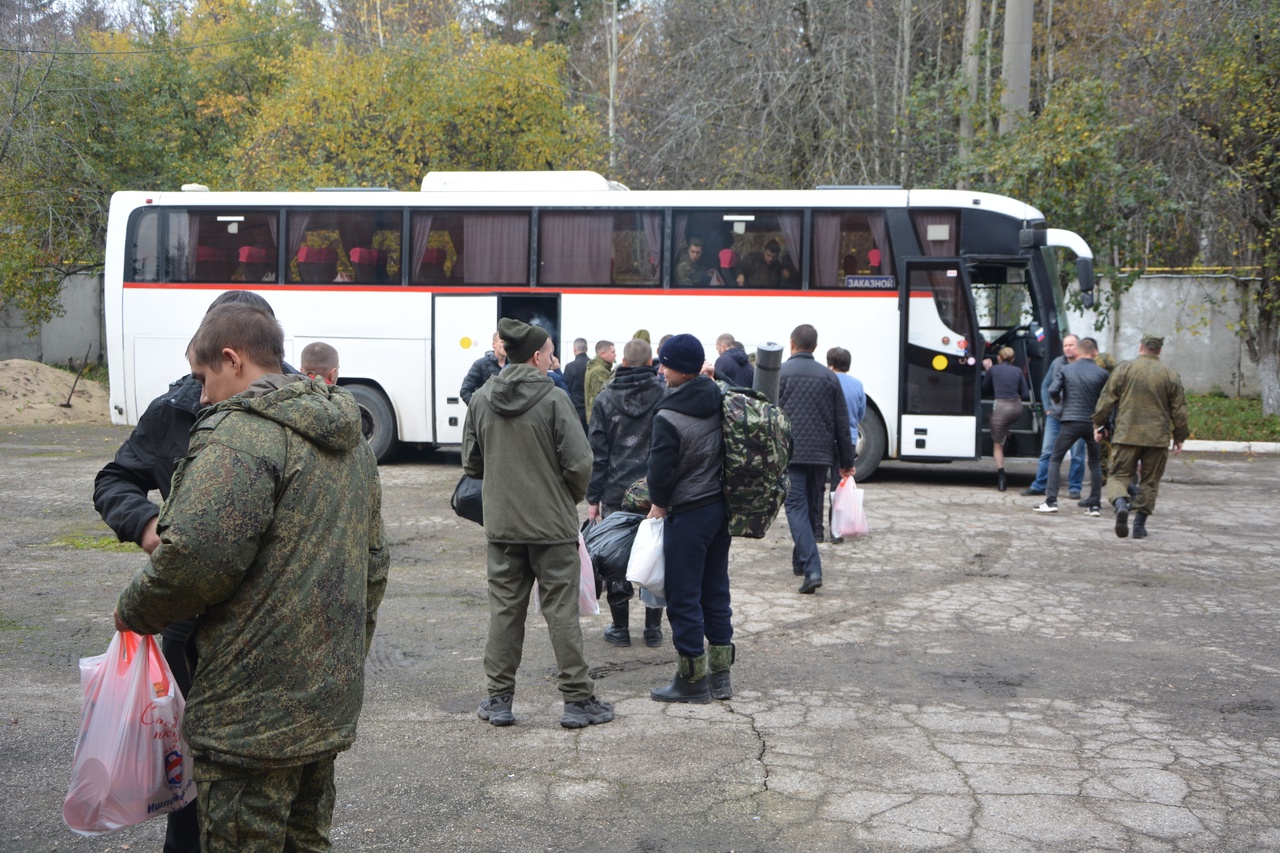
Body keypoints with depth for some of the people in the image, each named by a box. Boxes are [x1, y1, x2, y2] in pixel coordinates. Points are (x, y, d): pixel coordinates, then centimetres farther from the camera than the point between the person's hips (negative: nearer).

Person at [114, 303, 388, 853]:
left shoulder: (240, 434, -15)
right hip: (331, 702, 9)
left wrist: (134, 613, -5)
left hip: (253, 713, -9)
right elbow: (373, 563, 21)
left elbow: (196, 560, -24)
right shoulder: (350, 441, 15)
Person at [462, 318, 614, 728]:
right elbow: (579, 463, -14)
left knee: (504, 610, 10)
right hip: (552, 525, -4)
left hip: (501, 524, 4)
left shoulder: (481, 399, 2)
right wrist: (572, 497, 5)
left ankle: (499, 699, 15)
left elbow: (471, 463, 9)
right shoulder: (554, 399, -13)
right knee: (561, 611, 3)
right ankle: (578, 700, 8)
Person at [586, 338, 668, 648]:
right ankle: (653, 628, 14)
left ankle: (620, 627, 12)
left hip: (616, 493, 0)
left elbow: (597, 452, -1)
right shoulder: (664, 396, -3)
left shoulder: (605, 399, -1)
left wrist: (593, 498, 3)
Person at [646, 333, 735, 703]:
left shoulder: (669, 417, -20)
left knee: (684, 598, 3)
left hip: (686, 514, -8)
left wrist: (659, 503, 2)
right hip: (720, 506, 8)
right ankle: (720, 676, 21)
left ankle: (692, 680, 10)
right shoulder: (720, 401, 2)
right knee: (715, 591, 15)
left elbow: (660, 470, -17)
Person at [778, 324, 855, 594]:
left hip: (790, 453, -4)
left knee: (796, 507, -6)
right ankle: (801, 560, 30)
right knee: (813, 507, 17)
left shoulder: (779, 374, -2)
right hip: (820, 454, 4)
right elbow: (842, 423, 11)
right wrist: (846, 461, 17)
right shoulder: (829, 377, 10)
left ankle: (812, 569, -19)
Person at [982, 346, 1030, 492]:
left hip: (1001, 407, -3)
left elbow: (984, 391, 16)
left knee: (998, 444, 5)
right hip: (1017, 408, 3)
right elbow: (1026, 394, 8)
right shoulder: (1018, 371, 11)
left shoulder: (993, 369, 6)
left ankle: (1001, 479, -4)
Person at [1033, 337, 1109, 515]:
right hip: (1093, 423, 1)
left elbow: (1053, 391, -6)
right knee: (1094, 463, 15)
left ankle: (1051, 501, -3)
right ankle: (1094, 505, 11)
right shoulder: (1102, 373, 2)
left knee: (1055, 459, 8)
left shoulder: (1066, 370, 2)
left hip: (1070, 421, -1)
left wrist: (1058, 402, 14)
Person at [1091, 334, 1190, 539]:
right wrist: (1180, 437, 17)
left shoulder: (1124, 369, 0)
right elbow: (1179, 410, 6)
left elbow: (1106, 400, 0)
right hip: (1157, 438, 1)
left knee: (1119, 475, 5)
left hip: (1126, 435, -1)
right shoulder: (1171, 375, 4)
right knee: (1149, 481, 10)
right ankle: (1139, 525, 10)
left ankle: (1120, 503, -25)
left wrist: (1098, 424, 13)